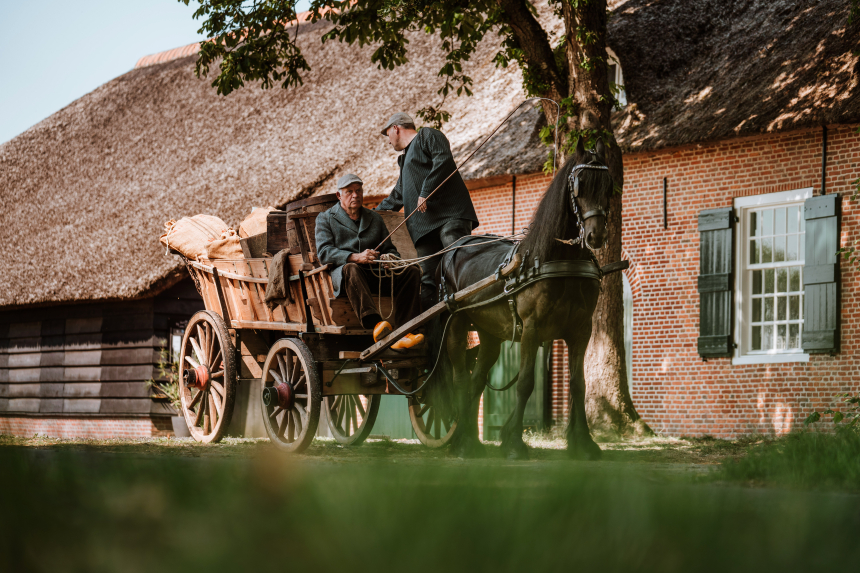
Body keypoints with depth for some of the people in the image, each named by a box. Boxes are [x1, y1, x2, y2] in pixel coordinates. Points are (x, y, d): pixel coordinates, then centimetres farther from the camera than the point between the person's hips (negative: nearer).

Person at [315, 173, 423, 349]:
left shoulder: (375, 218, 27)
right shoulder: (326, 219, 13)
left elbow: (388, 248, 22)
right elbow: (324, 252, -3)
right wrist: (355, 257, -21)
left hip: (377, 275, 4)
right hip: (342, 273, -4)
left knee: (411, 272, -20)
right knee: (351, 269, -40)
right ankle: (375, 324, -58)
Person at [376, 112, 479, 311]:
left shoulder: (427, 136, 8)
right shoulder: (405, 160, 34)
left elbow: (443, 161, -11)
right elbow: (397, 198, 45)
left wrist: (426, 193, -15)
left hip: (449, 213, -9)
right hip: (425, 225, 9)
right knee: (427, 281, -3)